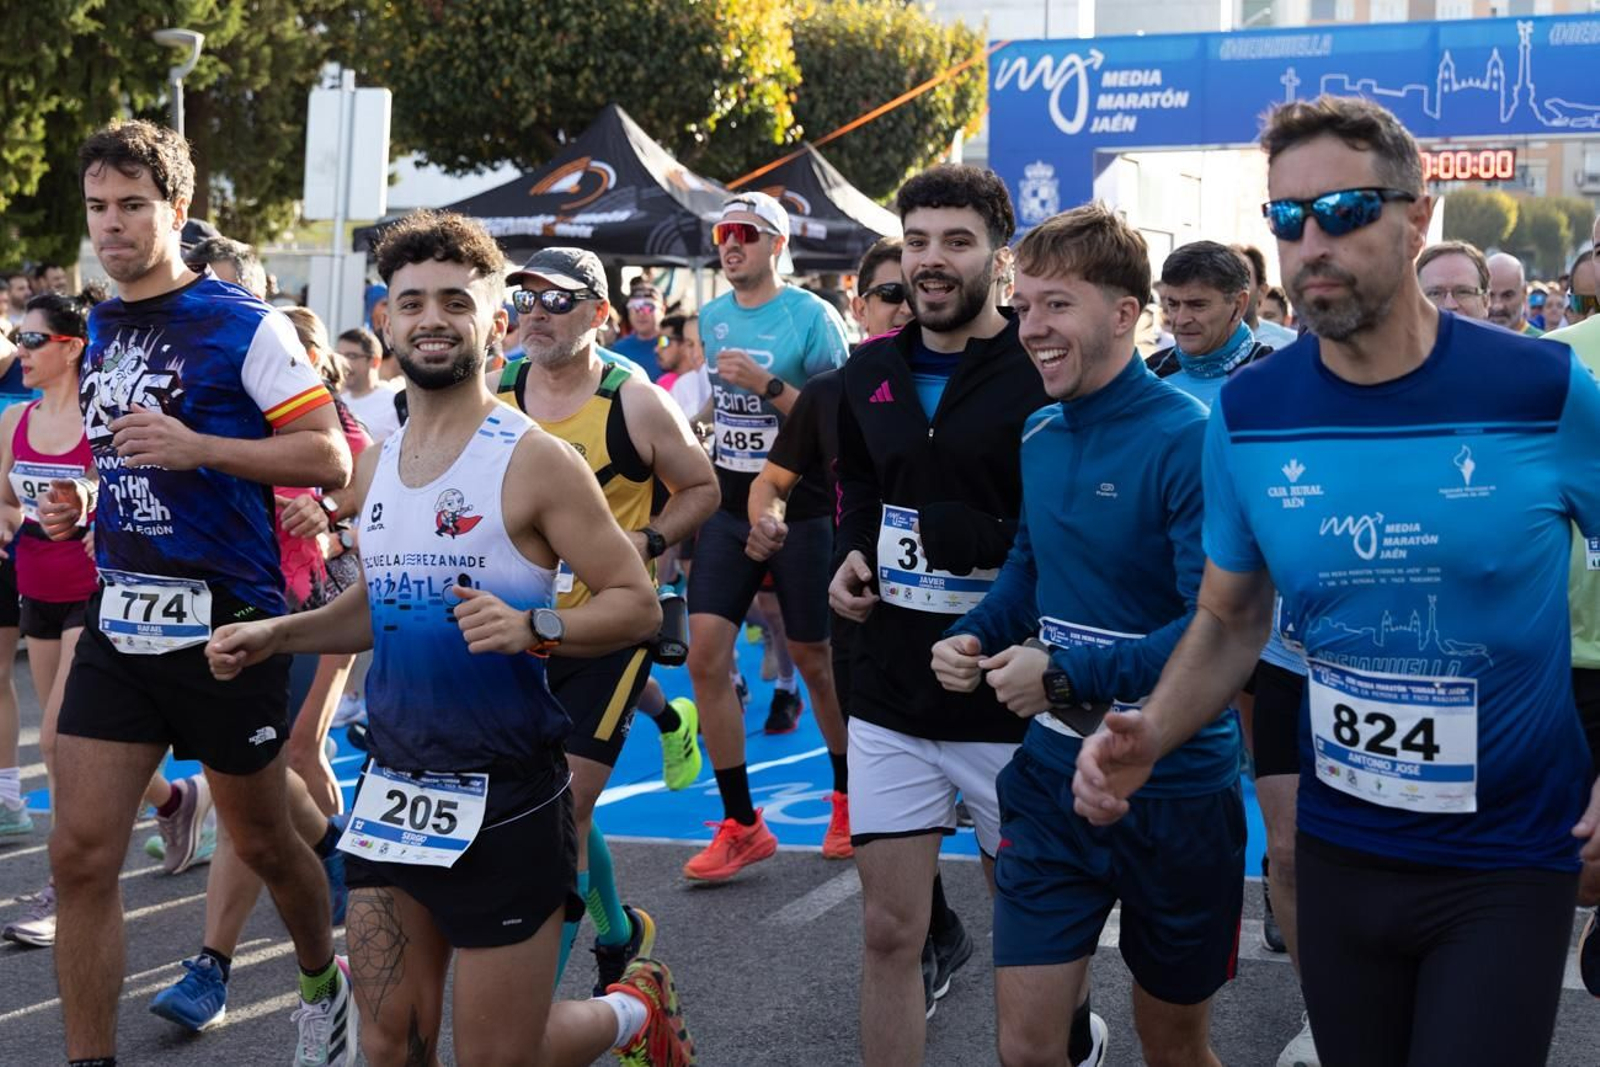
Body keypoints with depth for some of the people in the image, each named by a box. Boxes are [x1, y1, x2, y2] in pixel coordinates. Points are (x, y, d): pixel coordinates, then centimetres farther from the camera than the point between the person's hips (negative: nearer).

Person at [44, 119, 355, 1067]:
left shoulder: (243, 324, -9)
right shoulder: (101, 331, 12)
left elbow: (329, 459, -14)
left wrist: (196, 449, -23)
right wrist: (82, 504, 10)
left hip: (224, 621, -5)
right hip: (120, 621, 5)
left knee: (261, 839, 12)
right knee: (81, 853, -3)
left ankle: (325, 983, 39)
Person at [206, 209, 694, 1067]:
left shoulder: (534, 461, -12)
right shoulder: (376, 466, 8)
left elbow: (637, 603, -12)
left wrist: (534, 627, -28)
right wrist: (272, 635, 8)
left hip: (505, 798, -6)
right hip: (393, 790, 6)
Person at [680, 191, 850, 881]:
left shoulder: (811, 317, -9)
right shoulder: (711, 318, 8)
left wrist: (768, 386, -23)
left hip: (799, 511, -5)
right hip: (729, 508, 5)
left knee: (814, 659, 6)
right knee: (705, 653, -6)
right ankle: (740, 824, 2)